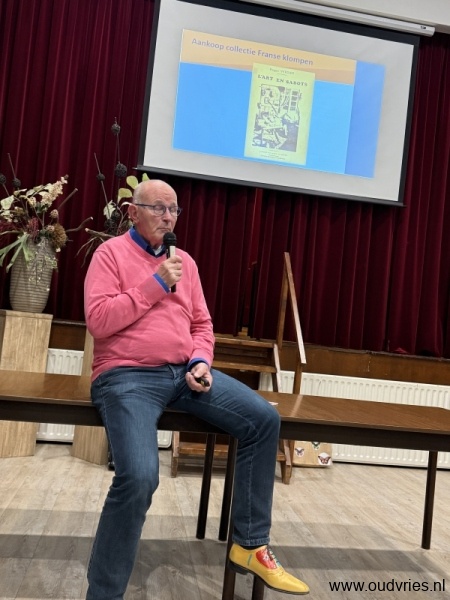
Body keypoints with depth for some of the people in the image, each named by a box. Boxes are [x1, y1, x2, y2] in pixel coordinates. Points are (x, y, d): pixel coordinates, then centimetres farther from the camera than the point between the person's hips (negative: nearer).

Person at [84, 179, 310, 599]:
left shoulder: (184, 261, 16)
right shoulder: (111, 253, 0)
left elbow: (201, 325, 16)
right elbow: (98, 322, -12)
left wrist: (201, 362, -4)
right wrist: (156, 284, -13)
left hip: (185, 372, 6)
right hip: (128, 376, -6)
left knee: (264, 419, -6)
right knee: (139, 477, -28)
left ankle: (249, 545, 8)